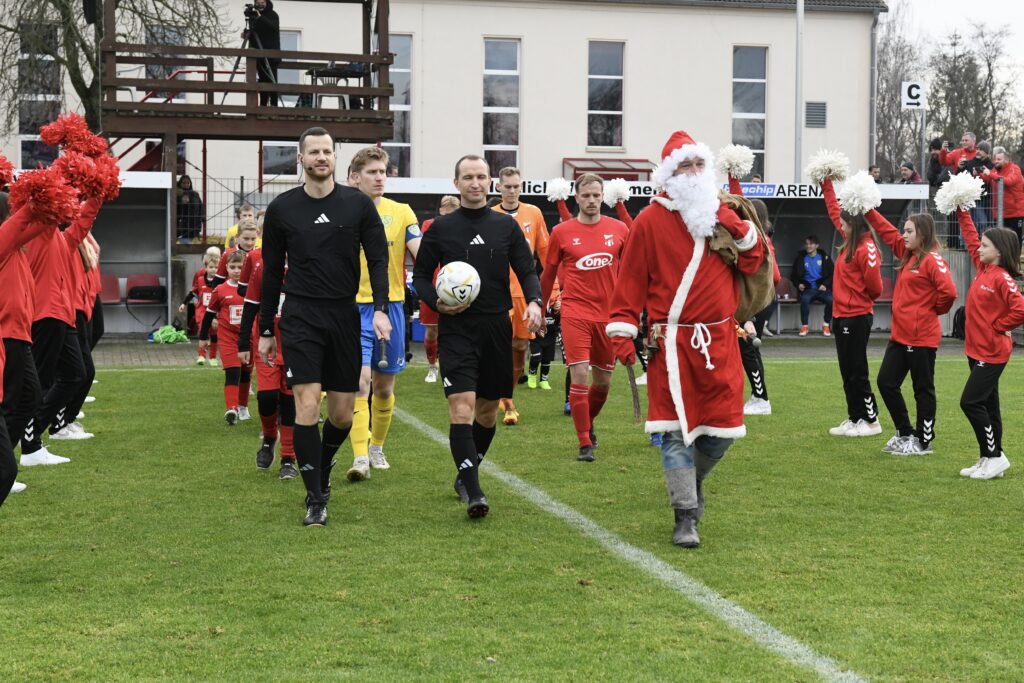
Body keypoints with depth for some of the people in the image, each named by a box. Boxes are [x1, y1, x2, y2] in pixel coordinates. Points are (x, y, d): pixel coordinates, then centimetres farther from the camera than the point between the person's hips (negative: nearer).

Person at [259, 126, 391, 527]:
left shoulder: (358, 204, 3)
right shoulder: (282, 208, 3)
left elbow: (378, 258, 4)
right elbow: (271, 272, 10)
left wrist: (380, 308, -12)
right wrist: (266, 330, 11)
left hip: (344, 315, 1)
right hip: (300, 316, -1)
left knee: (342, 414, 5)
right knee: (307, 405, -12)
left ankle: (322, 468, 35)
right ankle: (316, 499, -3)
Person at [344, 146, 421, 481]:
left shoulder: (402, 212, 4)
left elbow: (420, 252, -5)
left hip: (391, 306, 2)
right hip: (355, 306, -2)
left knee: (384, 386, 12)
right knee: (360, 379, -15)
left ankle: (377, 448, 30)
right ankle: (360, 457, -17)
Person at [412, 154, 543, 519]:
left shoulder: (507, 226, 7)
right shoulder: (441, 228, 3)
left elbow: (527, 270, 7)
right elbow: (420, 275, 9)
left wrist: (533, 301, -13)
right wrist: (437, 302, -10)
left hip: (496, 326, 3)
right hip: (456, 329, -3)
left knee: (488, 410, 12)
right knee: (462, 405, -16)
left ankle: (465, 476, 33)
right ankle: (474, 493, -18)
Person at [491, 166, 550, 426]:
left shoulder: (533, 213, 6)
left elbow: (545, 252, 9)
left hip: (527, 290, 3)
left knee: (521, 346, 8)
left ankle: (508, 393, 28)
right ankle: (508, 404, -2)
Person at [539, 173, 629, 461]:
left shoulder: (619, 229, 3)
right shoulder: (562, 232, -1)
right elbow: (548, 275, 9)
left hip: (609, 314, 3)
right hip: (575, 313, -3)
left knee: (603, 382, 11)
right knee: (579, 376, -11)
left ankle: (588, 424, 39)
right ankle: (585, 444, -2)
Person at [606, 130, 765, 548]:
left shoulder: (723, 214, 11)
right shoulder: (651, 221, -1)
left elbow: (753, 265, 9)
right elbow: (631, 280, -1)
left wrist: (741, 231, -7)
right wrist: (622, 330, -7)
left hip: (719, 340, 4)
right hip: (672, 343, -4)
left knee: (722, 427, 7)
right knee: (677, 429, -5)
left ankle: (693, 481, 36)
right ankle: (685, 517, 3)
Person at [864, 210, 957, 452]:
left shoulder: (932, 259, -14)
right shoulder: (908, 254, 11)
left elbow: (948, 291, -25)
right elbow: (888, 232, 19)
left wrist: (933, 309, -8)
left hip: (921, 337, -9)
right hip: (900, 335, 9)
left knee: (923, 389, 3)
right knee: (886, 382, 10)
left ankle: (924, 442, 13)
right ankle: (904, 433, 22)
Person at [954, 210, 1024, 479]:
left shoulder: (1002, 278, -17)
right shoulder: (983, 269, 7)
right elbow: (970, 238, 18)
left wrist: (998, 327, -16)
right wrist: (962, 213, 15)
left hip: (992, 353, -9)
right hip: (977, 349, 9)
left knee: (970, 402, -10)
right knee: (986, 404, 12)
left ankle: (995, 456, -2)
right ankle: (989, 460, 17)